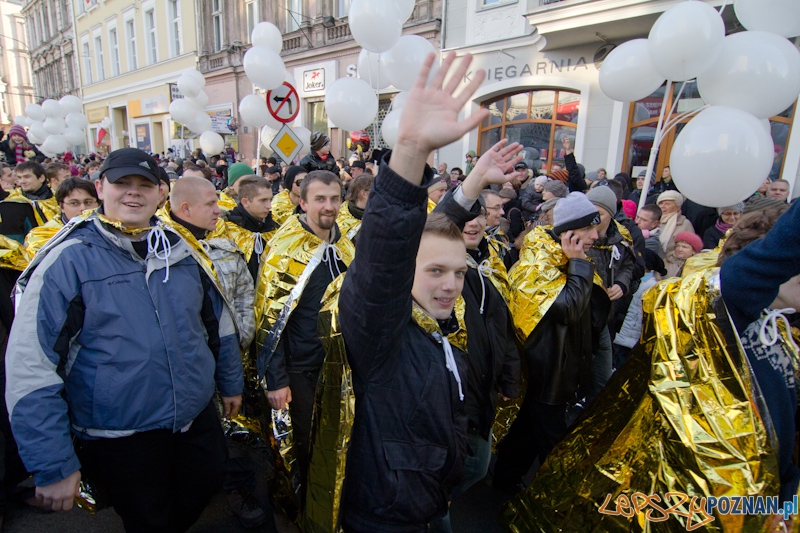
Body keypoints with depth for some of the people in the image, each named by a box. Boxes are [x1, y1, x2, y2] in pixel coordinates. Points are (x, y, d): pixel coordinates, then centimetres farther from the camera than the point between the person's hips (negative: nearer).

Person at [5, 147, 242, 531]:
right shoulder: (67, 261, -13)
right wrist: (53, 466, -15)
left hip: (198, 423, 4)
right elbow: (30, 367, -15)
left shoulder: (182, 251, 0)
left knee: (203, 493, 23)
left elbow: (218, 321, 11)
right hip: (120, 439, -4)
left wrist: (230, 382, 16)